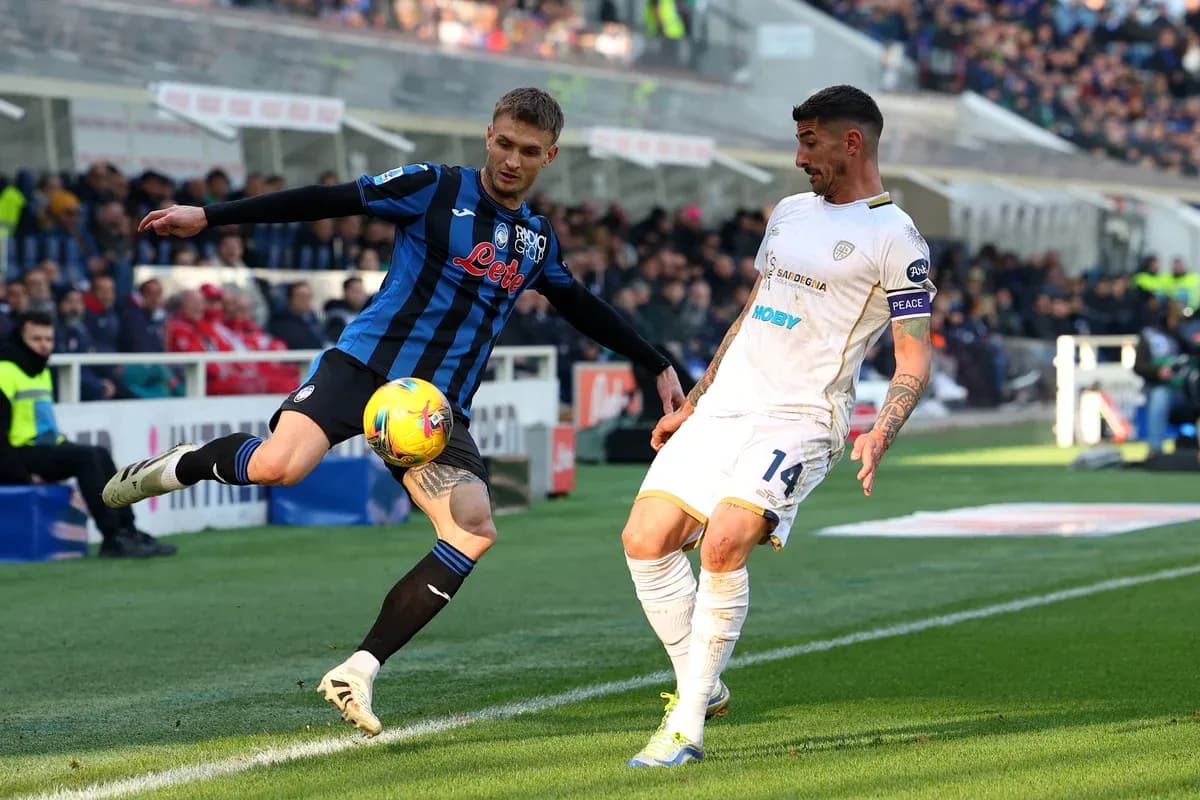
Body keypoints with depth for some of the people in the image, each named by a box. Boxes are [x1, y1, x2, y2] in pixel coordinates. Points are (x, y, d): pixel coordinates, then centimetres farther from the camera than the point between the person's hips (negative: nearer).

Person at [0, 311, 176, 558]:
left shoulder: (42, 372, 20)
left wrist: (63, 444, 11)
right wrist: (22, 474, -21)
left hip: (46, 448, 10)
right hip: (22, 453, -10)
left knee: (100, 455, -6)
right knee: (86, 457, -23)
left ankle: (126, 531, -10)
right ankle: (113, 538, -24)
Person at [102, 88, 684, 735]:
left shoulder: (538, 240, 16)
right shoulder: (433, 189, 0)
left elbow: (586, 310, 32)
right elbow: (326, 202, -5)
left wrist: (659, 366, 34)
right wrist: (209, 217, -9)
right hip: (366, 363, -5)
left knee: (474, 531, -18)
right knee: (277, 466, -31)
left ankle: (359, 672, -11)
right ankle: (176, 468, 5)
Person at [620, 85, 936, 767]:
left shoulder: (895, 238, -4)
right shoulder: (789, 212, 19)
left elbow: (915, 358, -7)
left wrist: (882, 435, -24)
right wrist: (690, 406, 24)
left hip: (800, 422, -7)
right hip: (723, 407, 7)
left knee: (722, 545, -27)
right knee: (645, 538, -8)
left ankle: (686, 726, -17)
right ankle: (700, 688, 9)